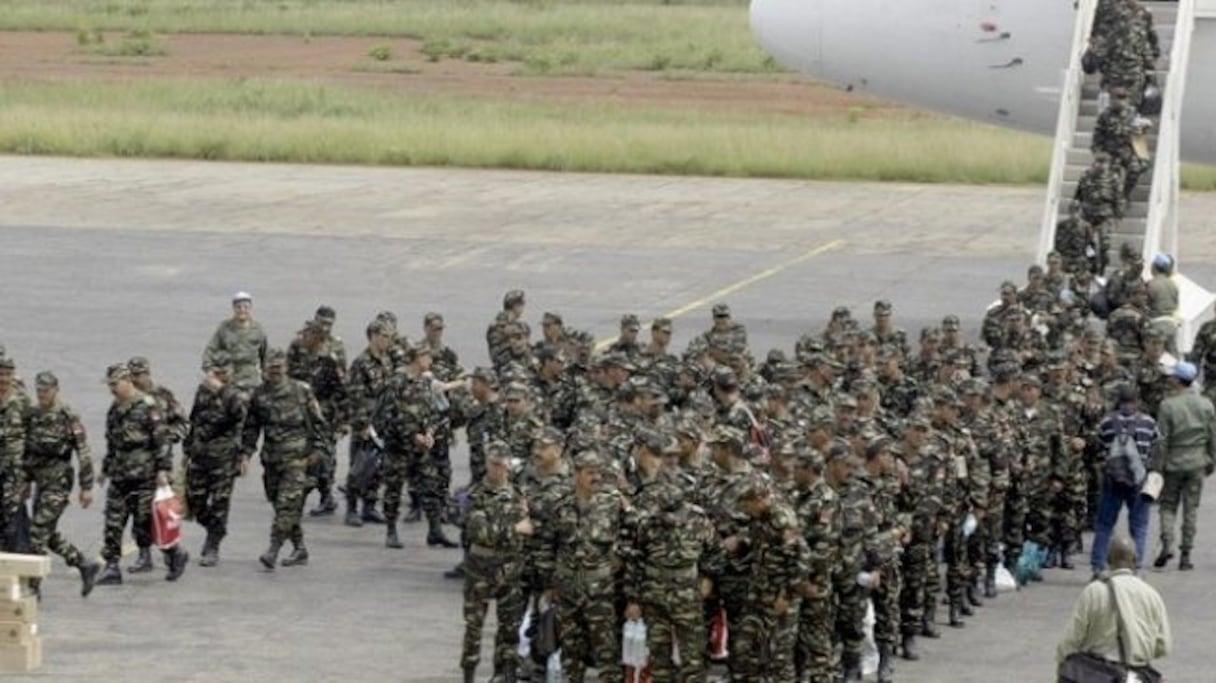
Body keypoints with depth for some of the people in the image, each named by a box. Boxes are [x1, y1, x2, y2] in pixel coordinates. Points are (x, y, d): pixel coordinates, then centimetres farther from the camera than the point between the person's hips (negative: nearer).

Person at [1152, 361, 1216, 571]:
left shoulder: (1168, 405, -11)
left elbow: (1162, 440, -10)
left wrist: (1157, 467, -3)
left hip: (1173, 462, -3)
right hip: (1196, 463, 3)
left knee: (1167, 506, 9)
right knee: (1191, 508, 7)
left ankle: (1167, 544, -10)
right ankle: (1186, 555, 6)